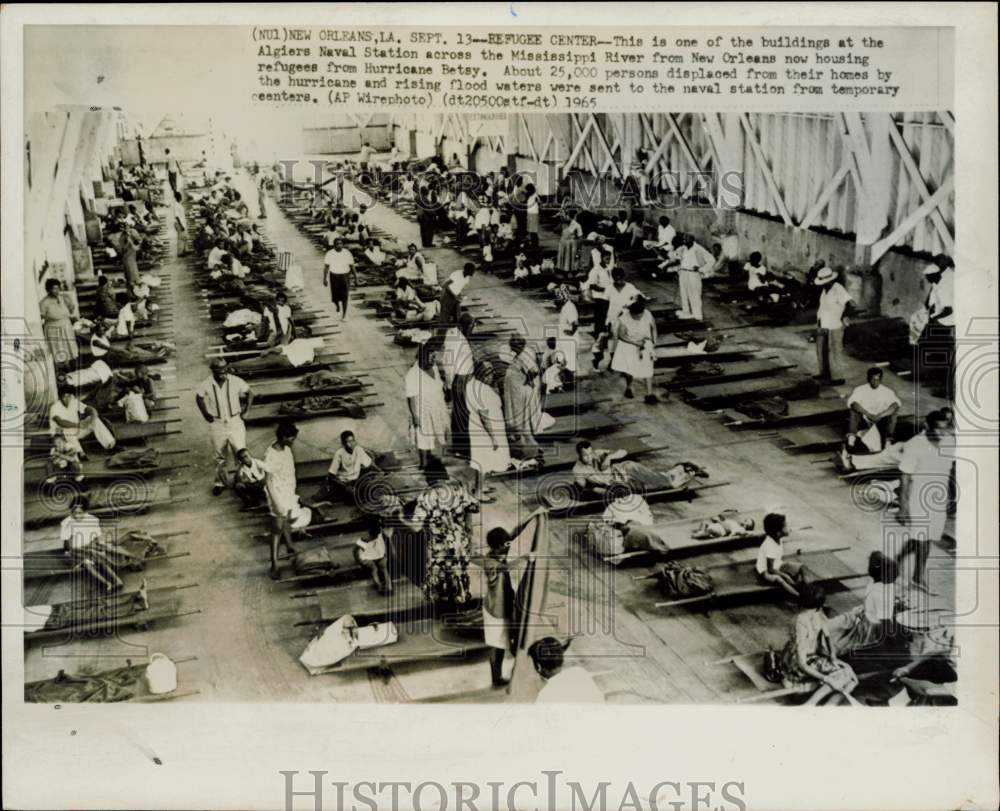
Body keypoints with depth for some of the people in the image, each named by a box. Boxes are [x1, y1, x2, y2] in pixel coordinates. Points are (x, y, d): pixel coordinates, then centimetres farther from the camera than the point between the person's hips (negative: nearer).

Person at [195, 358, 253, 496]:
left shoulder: (235, 381, -16)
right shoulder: (206, 384, -14)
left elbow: (250, 393, 2)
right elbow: (199, 397, 8)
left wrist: (245, 410, -2)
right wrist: (205, 414, 4)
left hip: (235, 422, -1)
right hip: (216, 424, 1)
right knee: (220, 456, 17)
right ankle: (221, 482, 34)